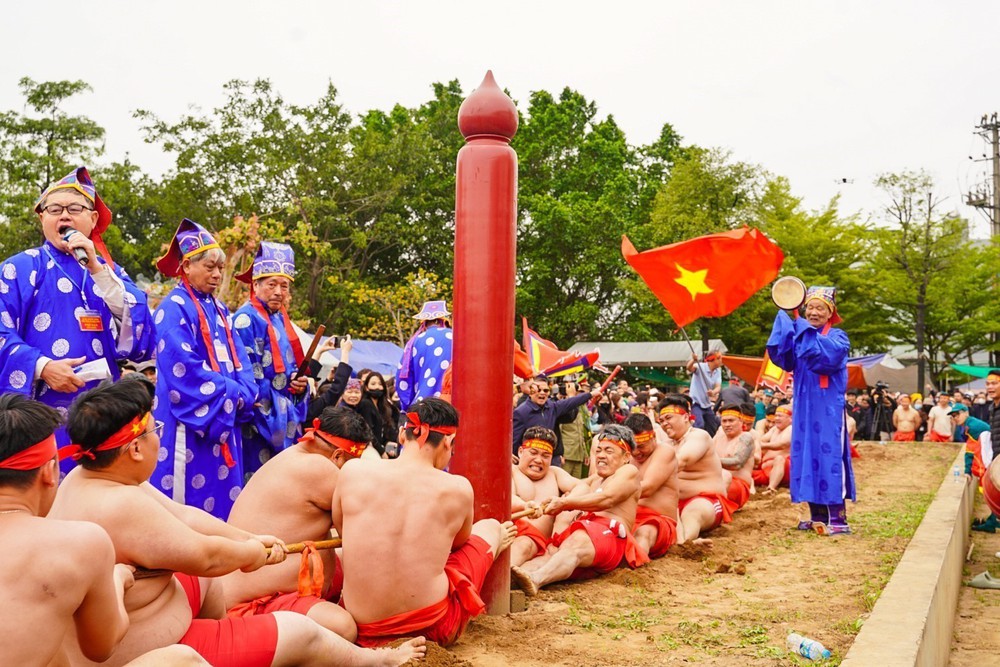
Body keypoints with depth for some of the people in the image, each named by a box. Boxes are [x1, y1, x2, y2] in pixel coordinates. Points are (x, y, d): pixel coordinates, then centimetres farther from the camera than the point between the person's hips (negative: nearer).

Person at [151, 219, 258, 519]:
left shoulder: (219, 311, 16)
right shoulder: (174, 308, -8)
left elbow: (239, 361, 13)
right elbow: (184, 368, -17)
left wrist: (243, 395, -6)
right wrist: (231, 393, -12)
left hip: (224, 422, 8)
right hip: (191, 424, -8)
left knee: (222, 495, 9)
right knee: (191, 498, -5)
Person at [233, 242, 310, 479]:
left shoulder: (281, 319, 16)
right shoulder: (246, 318, -10)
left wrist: (299, 381, 1)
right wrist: (275, 408, -16)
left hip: (285, 417, 9)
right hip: (262, 419, -9)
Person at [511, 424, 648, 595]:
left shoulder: (629, 472, 13)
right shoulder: (593, 480, 34)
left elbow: (606, 499, -8)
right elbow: (571, 499, 11)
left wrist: (564, 503, -16)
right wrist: (552, 503, -13)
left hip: (610, 532, -7)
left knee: (573, 547, -38)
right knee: (549, 552, -26)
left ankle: (535, 580, -67)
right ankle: (506, 579, -55)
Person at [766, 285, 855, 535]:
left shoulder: (837, 337, -2)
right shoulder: (799, 333, 13)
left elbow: (826, 356, -23)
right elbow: (781, 358, -3)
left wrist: (805, 331, -20)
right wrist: (785, 322, -8)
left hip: (828, 409, -6)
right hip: (804, 408, 6)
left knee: (829, 456, -9)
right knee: (807, 456, 7)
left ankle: (838, 518, -6)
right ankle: (818, 516, 15)